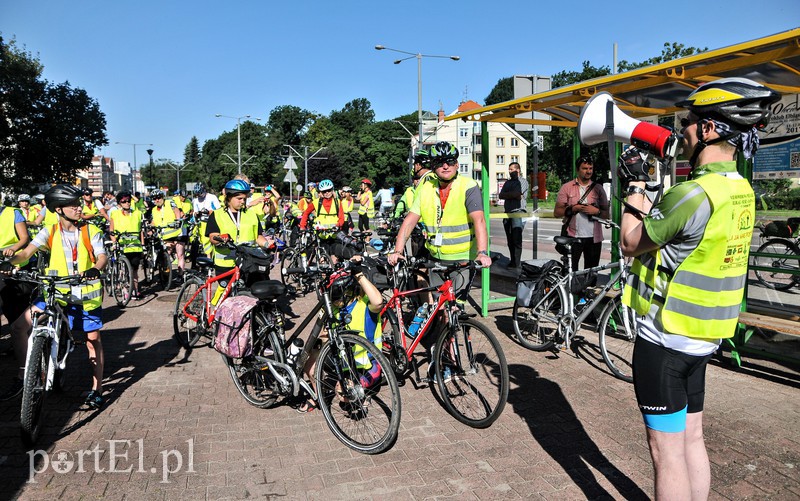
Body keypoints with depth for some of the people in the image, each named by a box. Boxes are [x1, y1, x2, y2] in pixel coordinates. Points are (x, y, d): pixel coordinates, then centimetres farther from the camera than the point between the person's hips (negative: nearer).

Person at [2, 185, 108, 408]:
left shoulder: (90, 230, -3)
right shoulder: (49, 232, 0)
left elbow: (102, 257, -11)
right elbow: (26, 253, -10)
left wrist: (95, 269, -34)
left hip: (86, 292, -2)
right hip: (56, 291, 2)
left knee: (93, 339, 3)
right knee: (19, 327, -5)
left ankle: (97, 389, 15)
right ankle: (23, 373, 13)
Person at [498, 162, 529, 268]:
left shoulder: (522, 181, 1)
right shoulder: (508, 182, 21)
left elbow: (516, 193, -13)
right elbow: (501, 195, 8)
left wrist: (506, 195, 2)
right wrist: (512, 195, -4)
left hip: (518, 212, -7)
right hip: (508, 213, 7)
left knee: (516, 239, -11)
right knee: (510, 239, 7)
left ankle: (516, 263, -11)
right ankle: (512, 261, 14)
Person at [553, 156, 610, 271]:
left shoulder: (598, 188, 9)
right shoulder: (567, 187, 4)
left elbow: (606, 215, 9)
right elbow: (557, 212, 1)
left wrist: (596, 211, -11)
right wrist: (573, 209, -14)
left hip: (594, 238, 2)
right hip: (573, 237, -2)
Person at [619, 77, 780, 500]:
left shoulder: (694, 194, -25)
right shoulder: (740, 190, 6)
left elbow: (631, 243, -12)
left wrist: (635, 186, -1)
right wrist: (639, 184, 14)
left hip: (665, 337, -9)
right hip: (702, 337, 9)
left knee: (666, 450, 3)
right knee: (691, 438, 20)